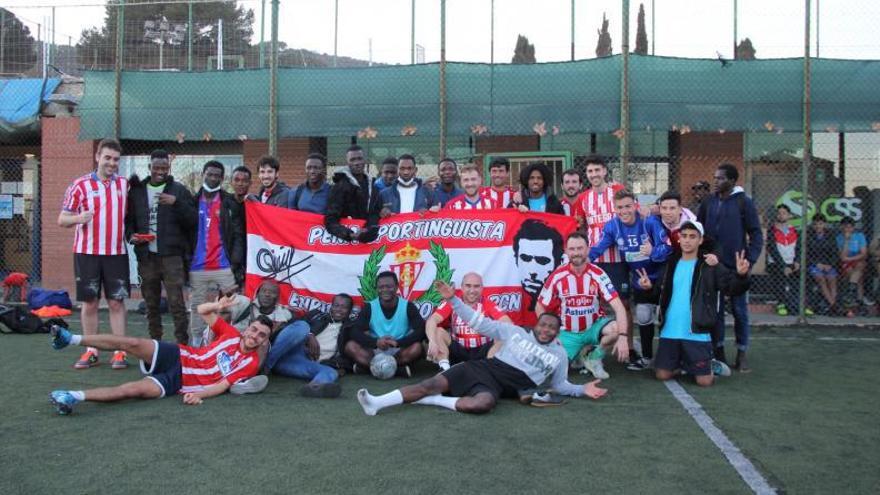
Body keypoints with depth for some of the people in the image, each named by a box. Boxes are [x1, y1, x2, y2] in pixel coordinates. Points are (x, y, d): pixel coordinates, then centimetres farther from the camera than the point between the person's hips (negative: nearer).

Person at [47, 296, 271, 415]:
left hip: (178, 380, -3)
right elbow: (202, 310, 7)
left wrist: (199, 394, -29)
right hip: (177, 356, 3)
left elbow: (222, 385, -13)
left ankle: (74, 396, -26)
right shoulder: (232, 335, 4)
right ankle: (72, 339, -16)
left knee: (133, 389, -25)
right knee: (133, 343, -21)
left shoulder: (250, 363, -4)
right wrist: (218, 306, -13)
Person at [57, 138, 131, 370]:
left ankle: (120, 351, 6)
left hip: (117, 252, 1)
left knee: (117, 302, 2)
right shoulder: (80, 185, 0)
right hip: (87, 252, -1)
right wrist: (78, 218, -22)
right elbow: (62, 220, 0)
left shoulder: (125, 184, 8)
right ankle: (91, 351, 16)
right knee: (89, 303, 5)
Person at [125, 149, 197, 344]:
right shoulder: (137, 191, 12)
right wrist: (131, 235, -1)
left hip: (171, 255, -3)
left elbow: (193, 220, -2)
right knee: (151, 304, 10)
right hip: (146, 256, 4)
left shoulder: (179, 190, 4)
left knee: (176, 302, -8)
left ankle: (183, 344, -3)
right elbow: (129, 219, 19)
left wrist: (177, 203, -17)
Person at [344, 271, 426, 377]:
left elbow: (421, 330, -14)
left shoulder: (408, 307, -4)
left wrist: (398, 342, -29)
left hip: (399, 352, -1)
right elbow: (355, 332, -10)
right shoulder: (369, 307, 0)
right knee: (350, 346, -24)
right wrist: (376, 342, -29)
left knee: (417, 347, -32)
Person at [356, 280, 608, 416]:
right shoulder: (515, 332, 13)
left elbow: (559, 385, 21)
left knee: (483, 403, -39)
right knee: (434, 383, -20)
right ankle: (378, 403, -27)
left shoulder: (559, 354, 15)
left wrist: (583, 389, 0)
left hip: (503, 385, -1)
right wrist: (453, 299, -1)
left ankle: (433, 401, -23)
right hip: (483, 367, 1)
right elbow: (481, 323, 8)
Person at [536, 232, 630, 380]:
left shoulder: (598, 274, -14)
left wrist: (622, 336, -34)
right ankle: (578, 355, 16)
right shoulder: (557, 276, -12)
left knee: (616, 329, -32)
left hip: (594, 327, 0)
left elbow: (618, 307, -20)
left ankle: (594, 359, -1)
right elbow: (540, 308, -1)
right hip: (568, 333, 0)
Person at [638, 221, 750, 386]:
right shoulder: (670, 264, 9)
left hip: (697, 333, -3)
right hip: (669, 331, 3)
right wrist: (649, 287, -4)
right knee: (662, 374, 4)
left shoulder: (710, 266, -2)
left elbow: (731, 288, -12)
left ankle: (712, 365, 28)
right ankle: (683, 364, 33)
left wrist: (741, 275, -32)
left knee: (704, 381, -5)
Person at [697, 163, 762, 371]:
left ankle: (742, 353, 14)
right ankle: (718, 350, 18)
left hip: (736, 266, -3)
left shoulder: (744, 202, -3)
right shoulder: (708, 202, 7)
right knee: (715, 309, 8)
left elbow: (756, 234, -4)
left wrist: (750, 260, -13)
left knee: (740, 310, 4)